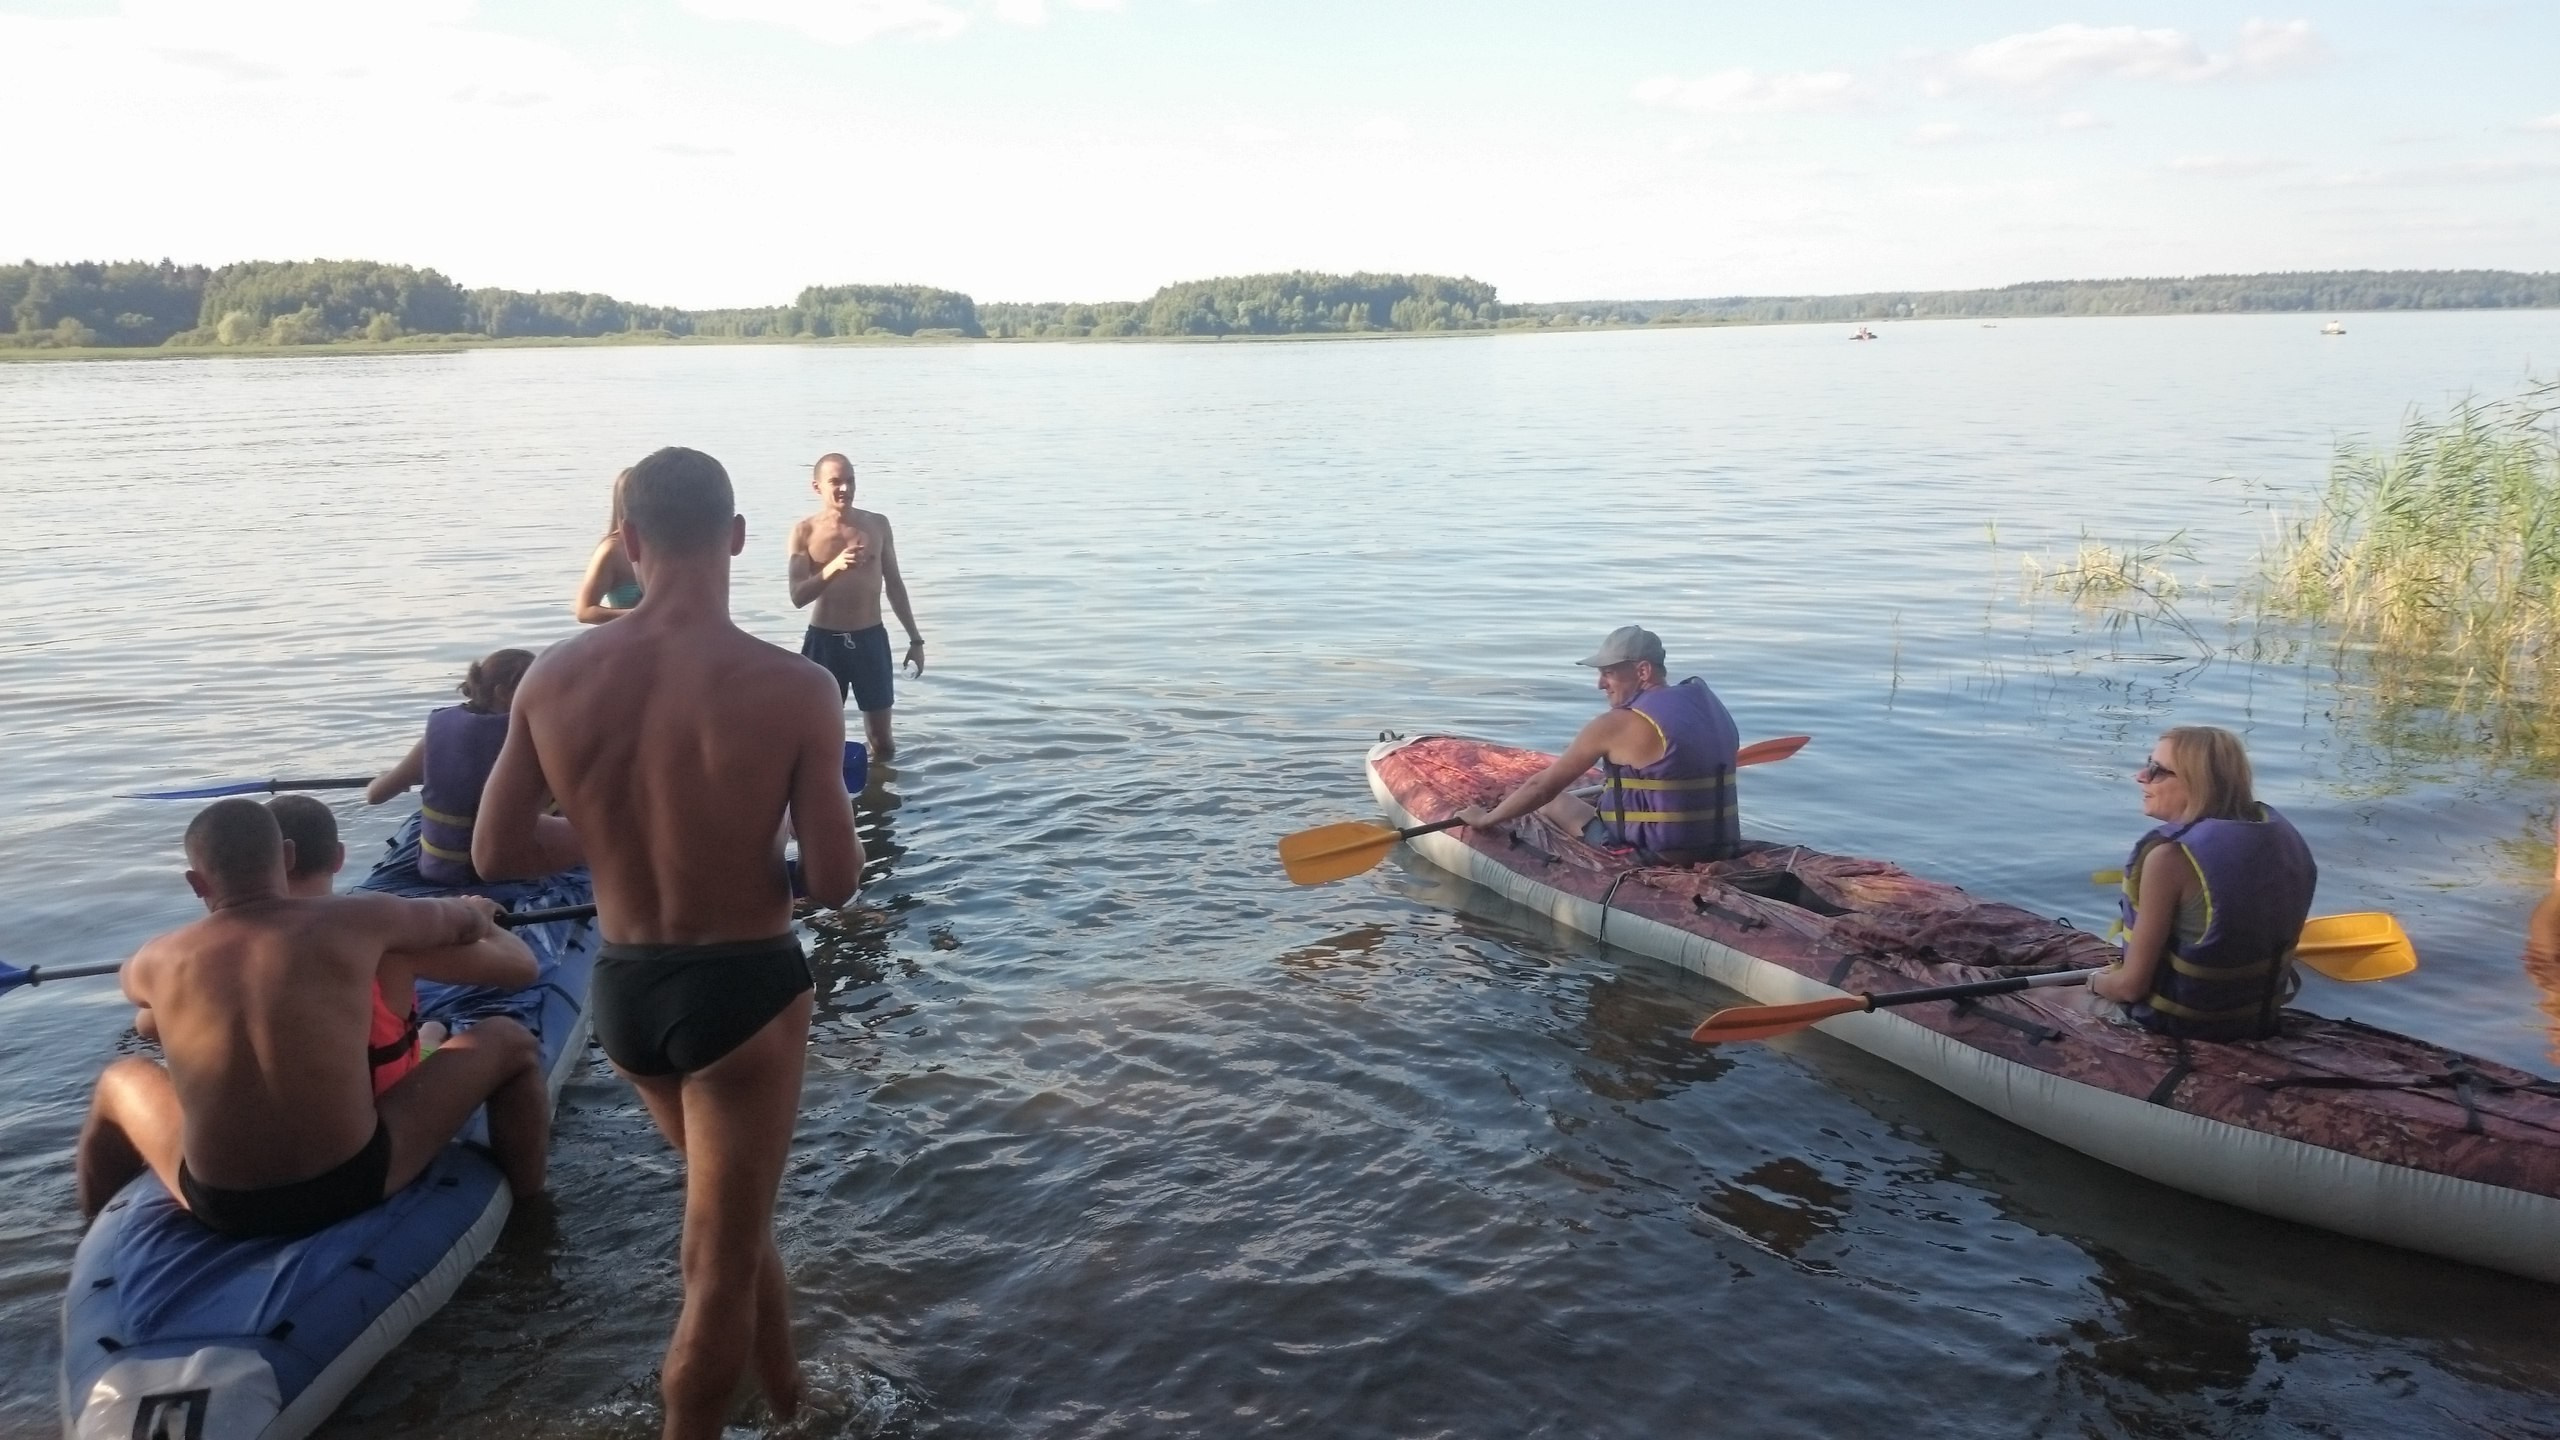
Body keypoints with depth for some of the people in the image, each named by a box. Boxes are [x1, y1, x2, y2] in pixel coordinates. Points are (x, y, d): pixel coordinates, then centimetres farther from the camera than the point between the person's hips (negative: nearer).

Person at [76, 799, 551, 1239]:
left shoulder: (160, 960, 0)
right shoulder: (357, 919, -7)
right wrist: (474, 909, 37)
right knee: (507, 1041, 14)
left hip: (219, 1210, 3)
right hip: (356, 1184, -3)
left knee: (119, 1080, 31)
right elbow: (466, 925, 12)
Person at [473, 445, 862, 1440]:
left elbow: (497, 853, 0)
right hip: (742, 992, -5)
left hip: (623, 991, 5)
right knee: (718, 1266, 13)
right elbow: (834, 883, -17)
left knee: (736, 1214, 30)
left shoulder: (555, 678, -7)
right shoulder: (793, 688, -20)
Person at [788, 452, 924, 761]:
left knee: (882, 740, 8)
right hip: (824, 640, -1)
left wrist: (915, 638, 10)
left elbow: (894, 583, 10)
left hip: (871, 638, 2)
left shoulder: (877, 524, 1)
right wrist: (833, 567, -30)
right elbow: (797, 596, -13)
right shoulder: (804, 532, -5)